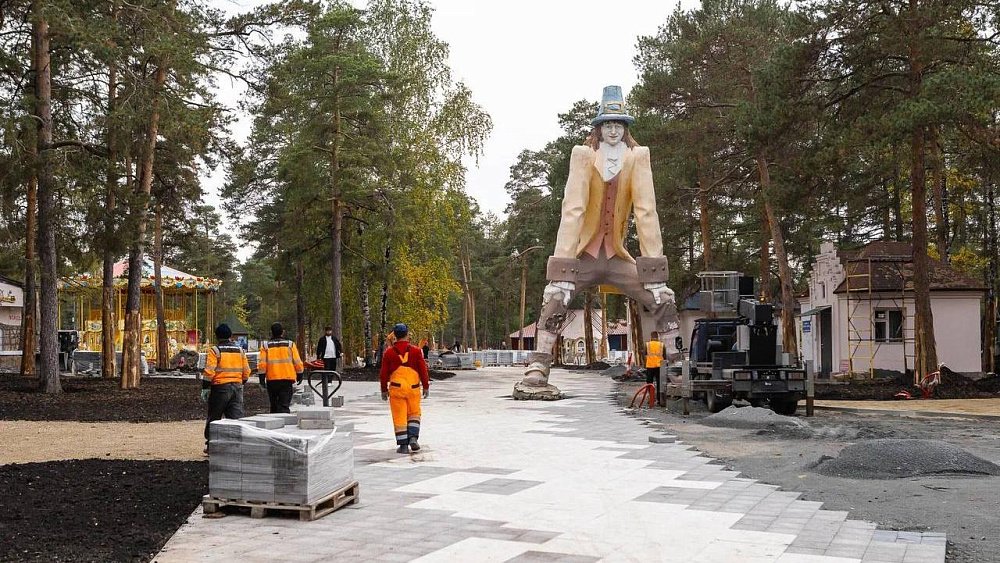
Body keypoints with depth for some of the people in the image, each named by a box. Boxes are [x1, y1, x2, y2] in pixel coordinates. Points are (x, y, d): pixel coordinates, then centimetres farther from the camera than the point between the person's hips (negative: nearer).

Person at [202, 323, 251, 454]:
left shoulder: (214, 350, -6)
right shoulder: (240, 350, 10)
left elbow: (209, 372, -13)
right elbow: (246, 371, 13)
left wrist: (205, 389, -7)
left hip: (220, 387, -4)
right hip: (237, 387, 4)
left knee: (213, 418, 10)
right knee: (237, 417, 2)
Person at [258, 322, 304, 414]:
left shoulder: (265, 346, 2)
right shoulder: (290, 344, 2)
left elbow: (262, 364, -3)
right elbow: (297, 363, 2)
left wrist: (262, 378, 3)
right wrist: (299, 375, 15)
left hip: (272, 380, 1)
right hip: (288, 379, -1)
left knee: (274, 406, 15)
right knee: (284, 405, -5)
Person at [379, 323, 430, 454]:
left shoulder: (389, 352, -1)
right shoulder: (415, 351, -2)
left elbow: (383, 373, 2)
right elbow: (423, 370, -1)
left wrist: (384, 390, 13)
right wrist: (426, 386, 8)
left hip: (396, 389, 0)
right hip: (413, 388, 0)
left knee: (399, 417, 4)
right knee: (414, 414, 17)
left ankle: (403, 445, 4)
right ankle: (413, 437, 1)